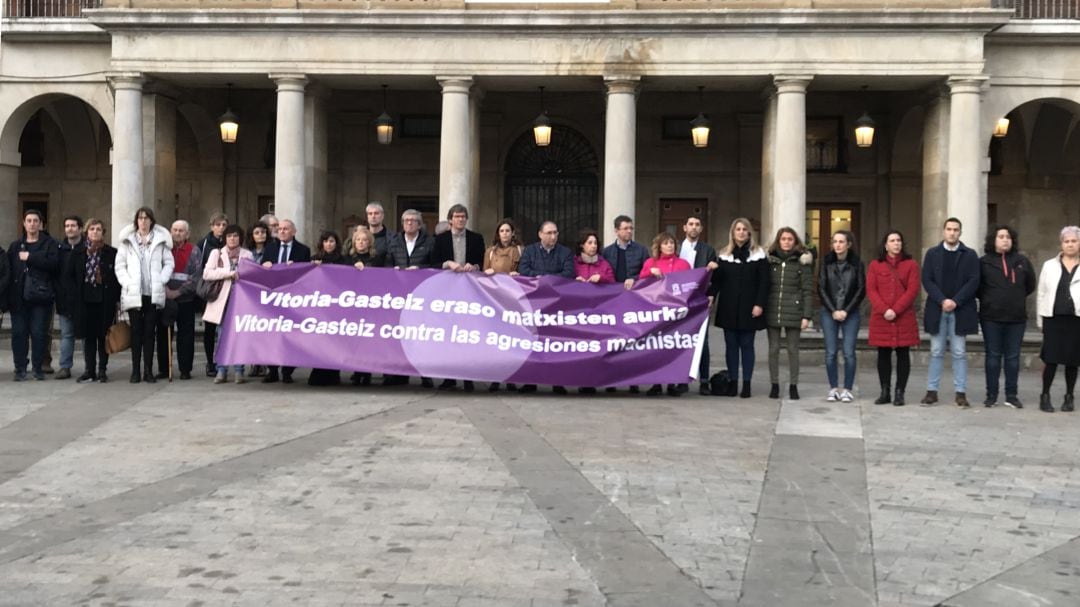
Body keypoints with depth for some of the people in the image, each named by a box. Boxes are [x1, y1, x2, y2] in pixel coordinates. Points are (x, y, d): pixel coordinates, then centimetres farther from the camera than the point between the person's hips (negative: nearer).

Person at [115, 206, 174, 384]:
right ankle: (135, 370, 7)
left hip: (154, 294, 0)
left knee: (150, 332, 3)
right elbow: (120, 264, 5)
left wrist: (161, 281, -6)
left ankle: (148, 370, 7)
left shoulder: (161, 240, 5)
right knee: (136, 331, 3)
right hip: (133, 294, 0)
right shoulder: (127, 240, 6)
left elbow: (169, 263, 6)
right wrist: (127, 283, -7)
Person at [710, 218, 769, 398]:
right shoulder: (724, 254, 8)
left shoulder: (758, 254, 2)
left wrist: (759, 304, -11)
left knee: (747, 345, 2)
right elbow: (717, 280, 5)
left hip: (748, 308, -2)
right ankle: (733, 382, 10)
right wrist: (710, 296, -10)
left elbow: (763, 282, -3)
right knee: (731, 345, 5)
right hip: (728, 308, 2)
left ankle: (746, 384, 5)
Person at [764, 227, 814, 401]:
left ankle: (793, 385, 12)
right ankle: (774, 385, 15)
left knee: (793, 350, 4)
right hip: (772, 311, 2)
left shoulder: (802, 261, 1)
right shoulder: (770, 260, 8)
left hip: (793, 312, -2)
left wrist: (806, 315, -8)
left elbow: (808, 290, -1)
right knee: (773, 349, 6)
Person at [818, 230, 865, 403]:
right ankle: (833, 388, 9)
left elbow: (861, 290, 0)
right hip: (829, 313, 1)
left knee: (849, 353, -3)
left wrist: (846, 311, -8)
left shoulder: (856, 263, -1)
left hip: (850, 313, -1)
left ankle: (847, 389, 5)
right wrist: (833, 311, -6)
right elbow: (821, 288, 1)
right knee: (830, 353, 0)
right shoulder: (826, 262, 1)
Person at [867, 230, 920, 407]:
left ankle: (899, 393, 6)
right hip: (881, 318, 1)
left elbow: (913, 290, -4)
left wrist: (895, 310, -14)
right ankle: (885, 392, 11)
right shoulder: (875, 265, 9)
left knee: (903, 354, 1)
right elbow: (871, 290, 1)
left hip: (904, 318, -1)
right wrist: (884, 310, -13)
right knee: (883, 354, 4)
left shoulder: (911, 264, 5)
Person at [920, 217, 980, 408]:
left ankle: (961, 393, 5)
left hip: (960, 310, -1)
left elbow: (973, 281, -3)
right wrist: (942, 301, -13)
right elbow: (927, 280, -1)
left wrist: (956, 301, -14)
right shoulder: (932, 253, 7)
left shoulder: (970, 255, 5)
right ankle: (932, 391, 9)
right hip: (937, 309, 1)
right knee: (936, 352, 5)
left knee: (959, 353, 2)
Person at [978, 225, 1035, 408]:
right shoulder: (984, 262, -1)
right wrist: (988, 299, 0)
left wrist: (1017, 297, 8)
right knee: (993, 356, 4)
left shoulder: (1022, 261, 6)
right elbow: (976, 286, 1)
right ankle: (991, 395, 9)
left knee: (1013, 357, 5)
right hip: (991, 317, -2)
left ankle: (1012, 395, 11)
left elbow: (1030, 285, 15)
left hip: (1016, 317, 2)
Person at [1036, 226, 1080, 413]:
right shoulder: (1050, 265, 9)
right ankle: (1045, 396, 10)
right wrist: (1041, 320, 4)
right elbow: (1041, 294, 9)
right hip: (1053, 319, 0)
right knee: (1051, 359, -2)